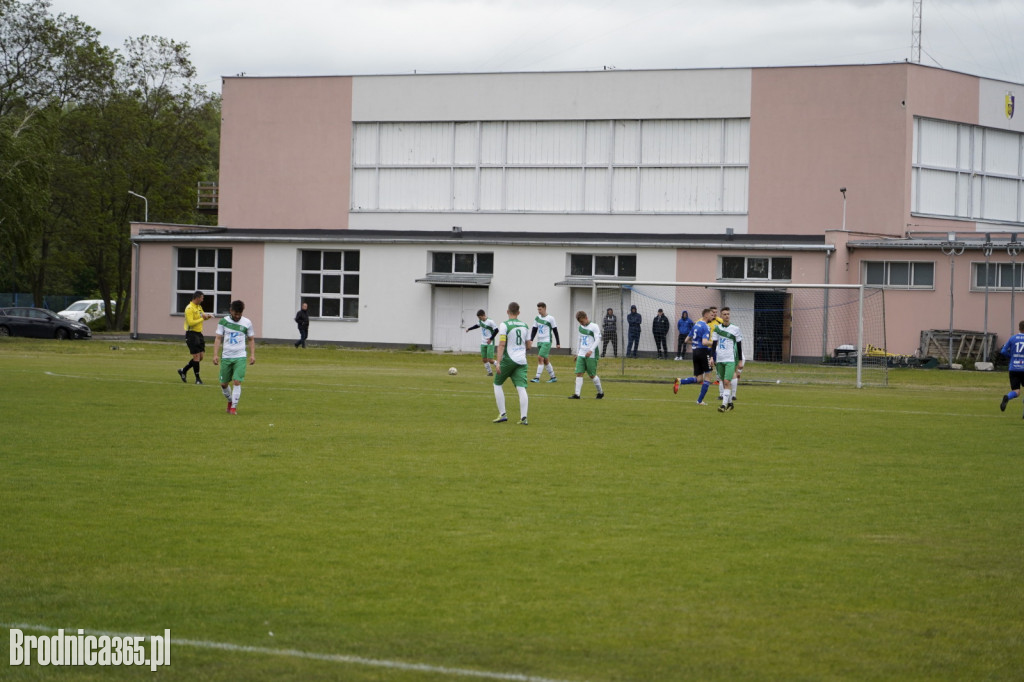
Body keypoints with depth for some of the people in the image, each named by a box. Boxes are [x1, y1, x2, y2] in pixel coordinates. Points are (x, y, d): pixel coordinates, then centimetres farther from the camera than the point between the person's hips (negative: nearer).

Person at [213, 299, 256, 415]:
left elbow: (251, 340, 11)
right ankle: (230, 401, 33)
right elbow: (218, 338, 3)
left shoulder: (247, 323, 2)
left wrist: (252, 355, 2)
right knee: (223, 384, 7)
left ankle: (234, 407, -7)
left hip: (240, 357, -2)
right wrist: (216, 354, -6)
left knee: (237, 382, -14)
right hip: (226, 357, 2)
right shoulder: (223, 322, 2)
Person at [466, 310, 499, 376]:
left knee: (490, 360, -12)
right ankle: (489, 372, 17)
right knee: (484, 360, 4)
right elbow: (478, 325, 28)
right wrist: (469, 329, 33)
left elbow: (496, 330, -14)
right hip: (483, 343, 7)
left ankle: (497, 365, 15)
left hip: (490, 343, -7)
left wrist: (491, 339, -16)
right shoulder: (481, 321, 6)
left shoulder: (490, 321, -15)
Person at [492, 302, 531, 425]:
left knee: (497, 384, 13)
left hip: (508, 360, -4)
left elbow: (501, 344, -15)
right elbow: (528, 345, 17)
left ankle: (502, 414, 5)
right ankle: (523, 418, -15)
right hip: (522, 361, 4)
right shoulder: (524, 325, 11)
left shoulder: (504, 325, -6)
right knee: (521, 388, -2)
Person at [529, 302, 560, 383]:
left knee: (540, 358, -16)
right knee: (545, 360, 10)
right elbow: (534, 330, 12)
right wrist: (531, 340, -2)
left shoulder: (550, 318, -5)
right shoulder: (537, 318, 9)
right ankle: (553, 377, 20)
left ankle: (537, 377, -17)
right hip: (539, 342, 6)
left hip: (547, 342, -6)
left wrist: (558, 343, 0)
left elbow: (555, 331, -1)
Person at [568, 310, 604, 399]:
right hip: (581, 355, 6)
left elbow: (598, 340, -13)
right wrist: (577, 353, 23)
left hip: (591, 355, -6)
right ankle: (577, 394, -10)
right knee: (579, 373, -6)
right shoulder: (581, 327, 14)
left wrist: (591, 350, -24)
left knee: (592, 375, -1)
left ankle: (600, 392, 20)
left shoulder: (594, 327, -7)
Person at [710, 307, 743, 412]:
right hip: (719, 359, 4)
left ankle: (724, 404, -18)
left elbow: (739, 346, 2)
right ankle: (730, 402, 21)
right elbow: (714, 344, 11)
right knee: (724, 382, 9)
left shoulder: (735, 329, -1)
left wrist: (740, 361, 1)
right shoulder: (717, 328, 7)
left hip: (731, 360, -4)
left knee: (727, 381, -15)